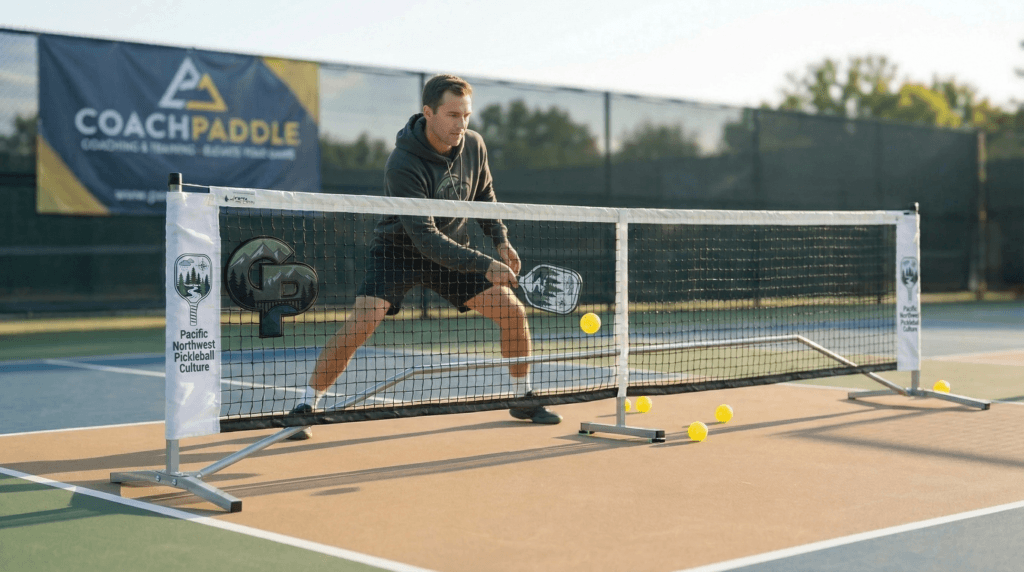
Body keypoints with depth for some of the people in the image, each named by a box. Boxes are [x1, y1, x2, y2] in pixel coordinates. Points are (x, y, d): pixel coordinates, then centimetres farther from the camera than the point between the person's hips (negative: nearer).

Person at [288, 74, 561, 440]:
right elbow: (425, 237, -32)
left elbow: (484, 196, 12)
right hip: (398, 251, -5)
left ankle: (523, 399, 17)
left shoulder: (474, 145, -9)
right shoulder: (403, 164, -28)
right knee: (360, 323, -24)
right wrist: (483, 265, -37)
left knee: (513, 311, -3)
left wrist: (501, 240, -2)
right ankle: (306, 406, -9)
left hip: (453, 252, 5)